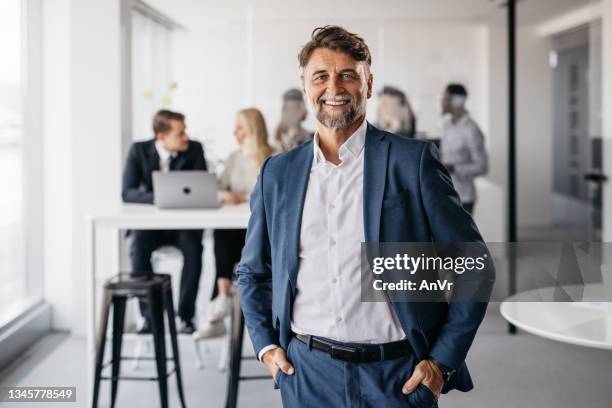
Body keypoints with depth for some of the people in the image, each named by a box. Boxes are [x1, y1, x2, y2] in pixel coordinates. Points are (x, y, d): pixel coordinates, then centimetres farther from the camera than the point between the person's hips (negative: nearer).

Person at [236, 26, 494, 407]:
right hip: (307, 375, 3)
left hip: (397, 376, -2)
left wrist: (443, 360, -6)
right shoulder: (277, 174, 6)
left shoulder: (414, 160, -4)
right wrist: (266, 345, 6)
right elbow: (253, 272, 18)